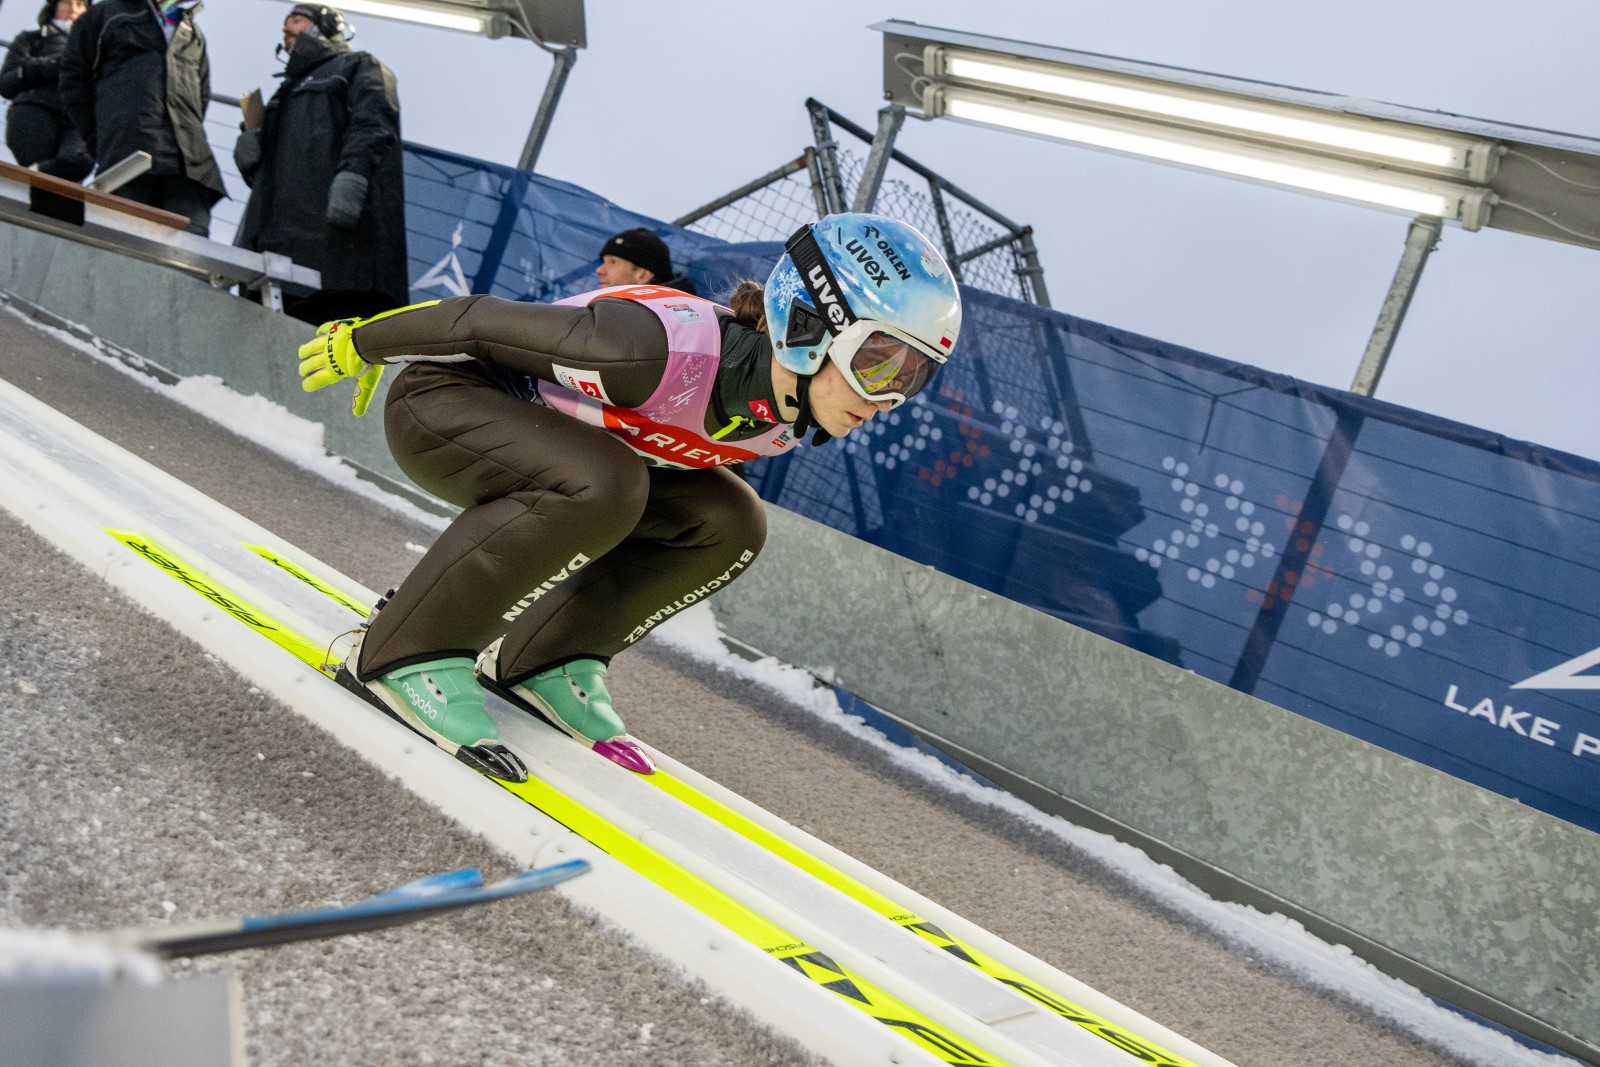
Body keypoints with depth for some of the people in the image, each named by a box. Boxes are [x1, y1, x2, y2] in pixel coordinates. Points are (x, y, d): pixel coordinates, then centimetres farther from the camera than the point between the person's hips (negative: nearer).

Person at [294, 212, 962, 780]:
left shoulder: (789, 422, -11)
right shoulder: (665, 349, -37)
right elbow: (483, 320, -24)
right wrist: (362, 343, -9)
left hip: (535, 439, 7)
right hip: (440, 402, -7)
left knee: (728, 523, -9)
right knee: (601, 485, -35)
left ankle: (548, 659, 2)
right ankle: (407, 651, -22)